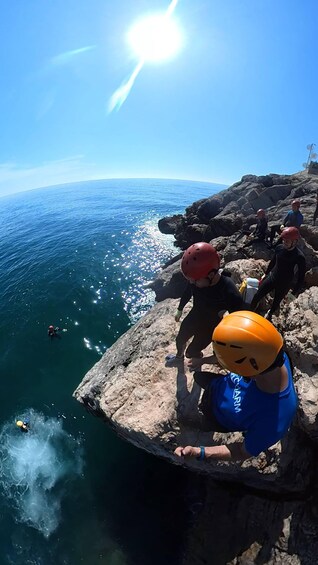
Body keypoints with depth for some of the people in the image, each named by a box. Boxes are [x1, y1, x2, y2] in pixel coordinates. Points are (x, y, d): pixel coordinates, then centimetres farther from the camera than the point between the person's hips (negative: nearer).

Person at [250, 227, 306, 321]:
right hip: (271, 277, 3)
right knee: (257, 296, 3)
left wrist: (294, 293, -9)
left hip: (284, 284, -3)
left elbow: (301, 276, -13)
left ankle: (269, 315, 46)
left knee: (276, 302, 17)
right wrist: (266, 273, 17)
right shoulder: (279, 248, -11)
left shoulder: (299, 257, -22)